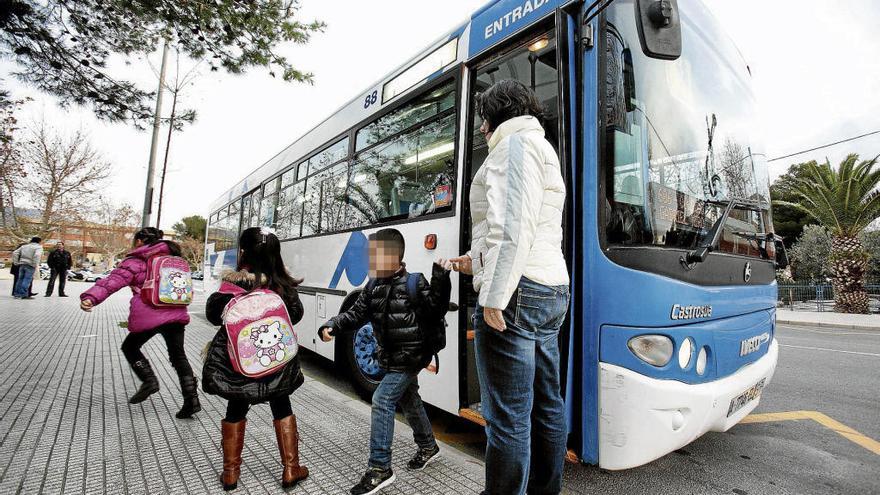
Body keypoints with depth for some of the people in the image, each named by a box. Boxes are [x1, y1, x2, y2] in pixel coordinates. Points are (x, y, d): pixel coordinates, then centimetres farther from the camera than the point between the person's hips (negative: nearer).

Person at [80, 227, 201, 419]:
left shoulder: (135, 261, 1)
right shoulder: (172, 257, 19)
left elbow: (113, 281, -14)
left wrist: (90, 297, -24)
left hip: (148, 316, -5)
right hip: (176, 314, 5)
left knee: (130, 347, 23)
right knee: (178, 355, 12)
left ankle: (149, 380, 5)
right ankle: (191, 398, 4)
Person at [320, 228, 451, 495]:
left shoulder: (414, 282, -15)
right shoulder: (373, 286, 3)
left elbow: (436, 310, -18)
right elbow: (355, 314, 4)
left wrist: (440, 280, -29)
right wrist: (332, 326, -12)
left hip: (410, 356, -7)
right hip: (391, 357, 7)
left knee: (382, 400, -12)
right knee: (409, 401, 21)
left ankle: (379, 468, 3)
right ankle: (428, 446, 44)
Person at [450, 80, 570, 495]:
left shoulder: (515, 143, -3)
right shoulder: (542, 150, 27)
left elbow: (514, 225, -18)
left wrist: (494, 294, -21)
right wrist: (476, 262, 29)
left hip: (516, 291, -11)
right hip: (552, 289, 11)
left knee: (507, 414, -4)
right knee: (545, 404, 16)